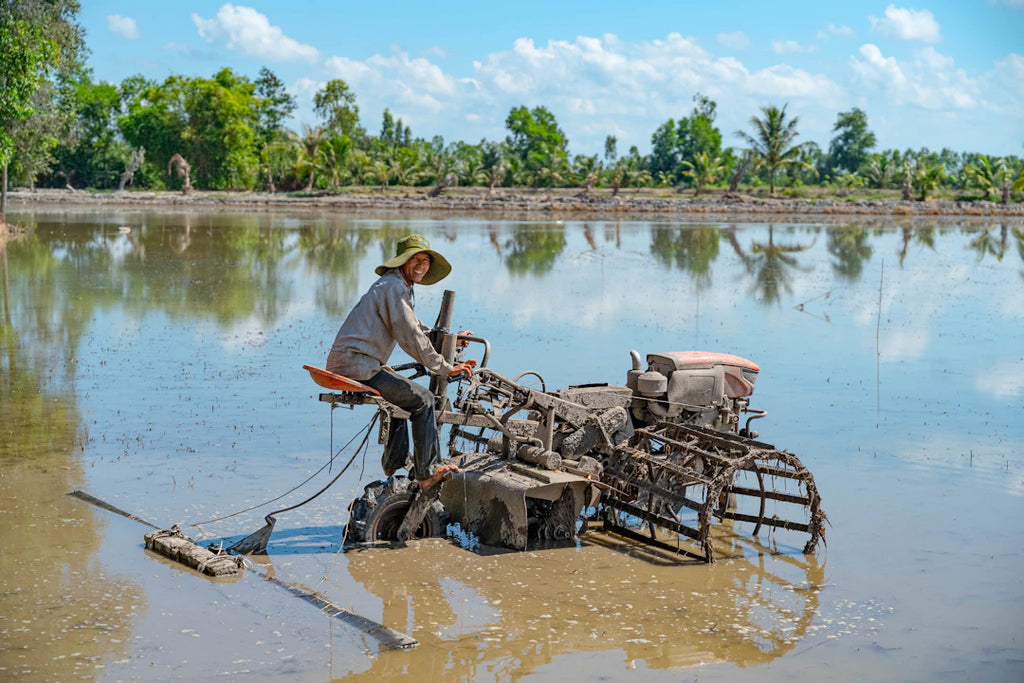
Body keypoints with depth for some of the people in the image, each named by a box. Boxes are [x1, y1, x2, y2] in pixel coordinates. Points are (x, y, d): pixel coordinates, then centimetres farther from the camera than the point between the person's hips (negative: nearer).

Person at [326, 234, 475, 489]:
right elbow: (411, 338, -17)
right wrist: (446, 369, -12)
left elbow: (416, 328, 33)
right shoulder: (394, 286, -13)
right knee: (422, 399, -10)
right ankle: (427, 473, -6)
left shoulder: (401, 287, 20)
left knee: (402, 394, 32)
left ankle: (394, 463, 38)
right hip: (357, 366, -11)